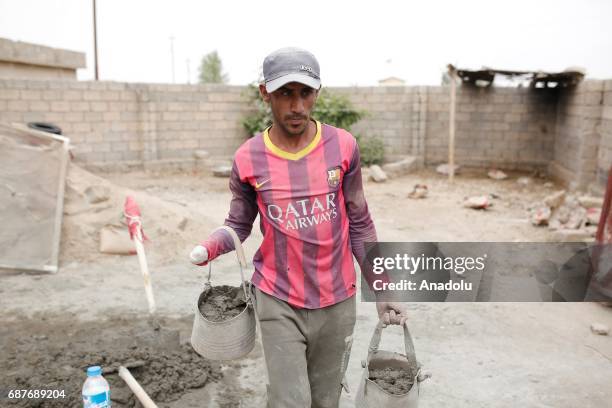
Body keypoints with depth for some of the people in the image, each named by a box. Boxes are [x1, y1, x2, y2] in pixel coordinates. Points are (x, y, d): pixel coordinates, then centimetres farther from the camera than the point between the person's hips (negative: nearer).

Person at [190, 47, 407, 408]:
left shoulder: (343, 147, -7)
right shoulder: (248, 158, -9)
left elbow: (359, 223, 1)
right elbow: (238, 226, 2)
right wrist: (208, 248, -19)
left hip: (337, 300, 2)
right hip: (278, 300, -1)